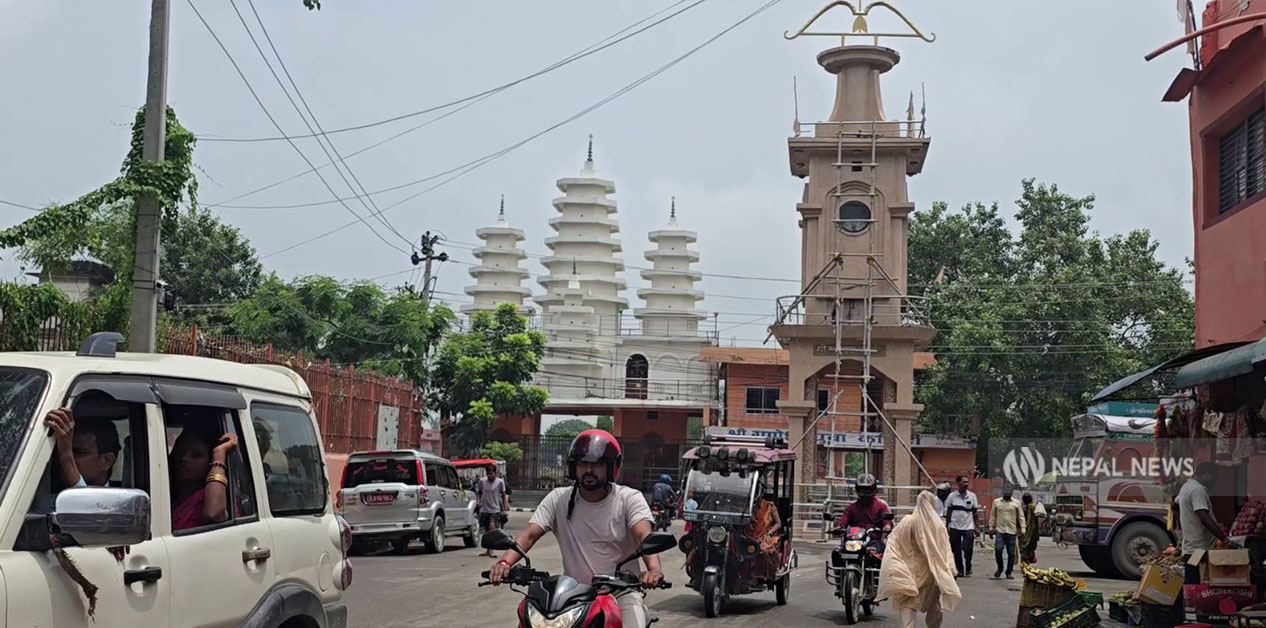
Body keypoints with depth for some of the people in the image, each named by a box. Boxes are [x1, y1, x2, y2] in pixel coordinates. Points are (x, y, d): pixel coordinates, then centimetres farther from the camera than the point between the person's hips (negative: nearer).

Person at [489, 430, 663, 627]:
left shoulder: (629, 499, -2)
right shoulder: (558, 499, 4)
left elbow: (644, 536, -19)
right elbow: (529, 534, -6)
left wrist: (653, 568, -41)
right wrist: (505, 562, -27)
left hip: (621, 594, -2)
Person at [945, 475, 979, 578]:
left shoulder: (972, 496, 4)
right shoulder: (952, 496, 2)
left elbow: (974, 512, 8)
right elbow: (948, 512, 7)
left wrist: (976, 526, 4)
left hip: (968, 527, 0)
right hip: (955, 527, 0)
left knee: (967, 550, -6)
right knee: (956, 551, 3)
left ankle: (968, 570, 10)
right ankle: (959, 570, 15)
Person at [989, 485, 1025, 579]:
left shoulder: (1016, 503, 5)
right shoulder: (996, 502, 7)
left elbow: (1021, 517, 6)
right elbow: (993, 516, 10)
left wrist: (1022, 529, -1)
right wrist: (991, 528, 7)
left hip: (1012, 532, 0)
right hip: (999, 531, 0)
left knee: (1011, 553, 3)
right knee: (998, 550, -12)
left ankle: (1009, 573, 14)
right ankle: (1000, 568, 11)